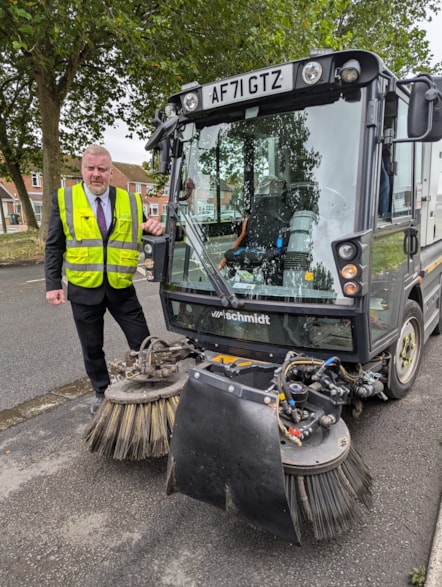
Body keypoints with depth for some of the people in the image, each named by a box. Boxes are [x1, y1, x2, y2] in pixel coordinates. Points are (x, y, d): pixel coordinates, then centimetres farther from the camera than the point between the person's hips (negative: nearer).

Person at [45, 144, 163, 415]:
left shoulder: (130, 201, 2)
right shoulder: (64, 199, -1)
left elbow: (139, 236, 10)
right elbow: (54, 246, 1)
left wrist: (154, 230, -13)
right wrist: (53, 284, -6)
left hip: (121, 287, 1)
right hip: (84, 288, 0)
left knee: (142, 342, 5)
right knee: (92, 347, 13)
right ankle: (103, 393, 33)